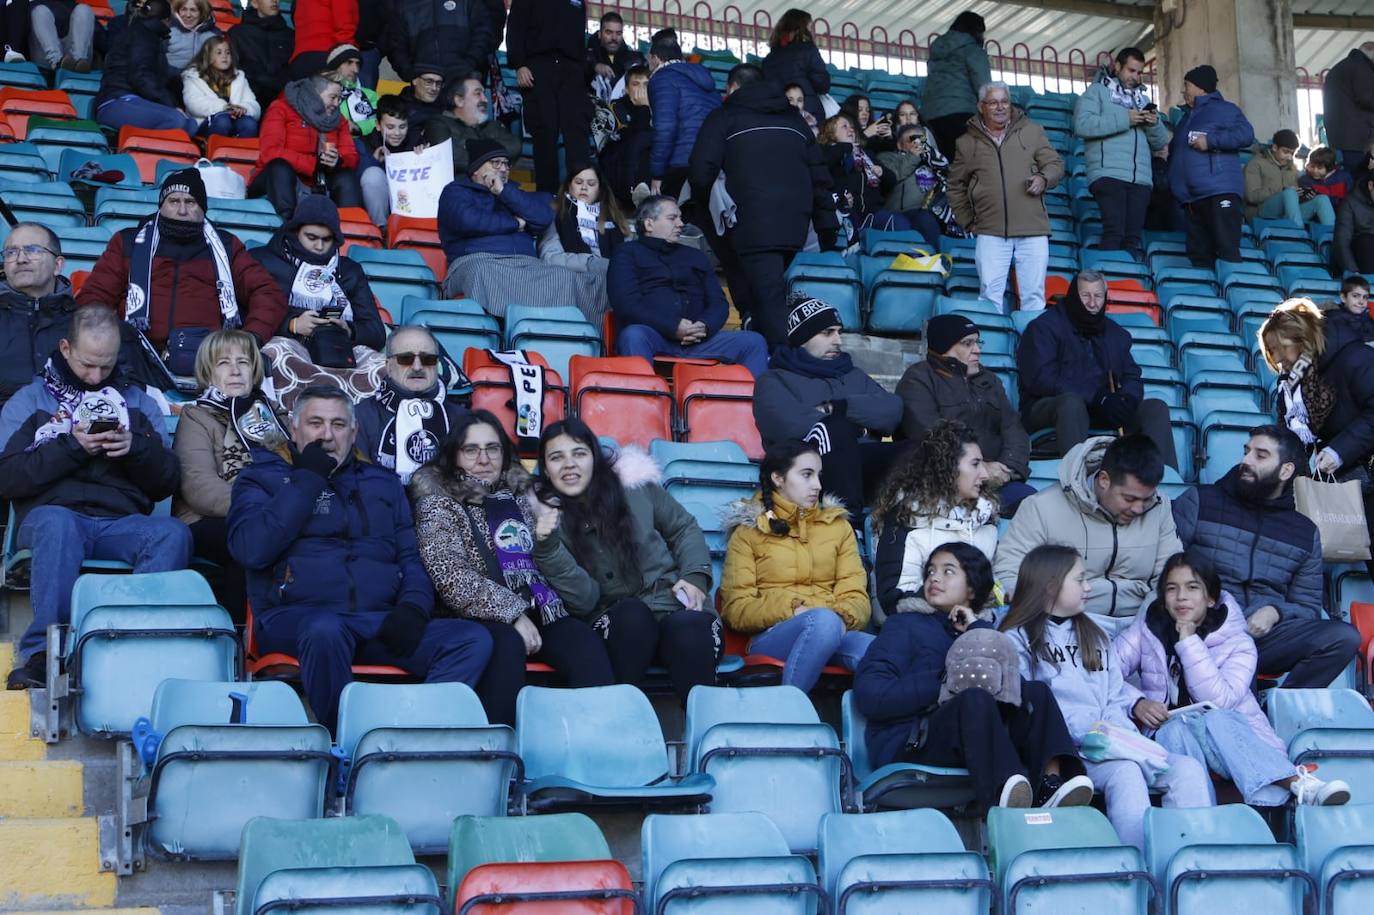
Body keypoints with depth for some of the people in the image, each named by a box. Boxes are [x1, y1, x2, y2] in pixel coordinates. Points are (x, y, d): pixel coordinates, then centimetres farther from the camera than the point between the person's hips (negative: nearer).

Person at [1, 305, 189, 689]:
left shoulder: (138, 401, 23)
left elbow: (166, 483, 15)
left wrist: (137, 448, -4)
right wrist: (71, 446, -7)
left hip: (123, 522, 2)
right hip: (53, 515, -2)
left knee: (173, 533, -32)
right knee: (58, 524, -39)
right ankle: (43, 654, -41)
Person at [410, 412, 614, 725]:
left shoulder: (519, 491, 22)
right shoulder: (437, 502, 7)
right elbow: (452, 579, -8)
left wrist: (548, 533, 7)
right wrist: (513, 614, -16)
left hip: (539, 611, 4)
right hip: (482, 620, -4)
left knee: (587, 645, -27)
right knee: (507, 644, -37)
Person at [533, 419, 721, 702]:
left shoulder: (634, 483, 5)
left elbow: (684, 529, 18)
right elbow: (583, 600, -8)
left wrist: (695, 575, 1)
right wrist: (548, 545, -21)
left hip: (676, 603, 1)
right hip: (617, 622, -1)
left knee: (690, 630, -34)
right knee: (632, 614, -36)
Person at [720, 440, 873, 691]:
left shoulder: (838, 526, 22)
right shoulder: (748, 531, 13)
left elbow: (856, 597, 13)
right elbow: (736, 608, 5)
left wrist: (843, 618, -11)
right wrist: (791, 611, -11)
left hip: (837, 633, 2)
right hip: (771, 637, -2)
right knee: (823, 620, -38)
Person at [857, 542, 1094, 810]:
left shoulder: (980, 627, 25)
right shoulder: (906, 625, 12)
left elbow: (1014, 680, 4)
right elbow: (869, 694, -5)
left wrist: (978, 628, 1)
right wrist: (944, 686, -9)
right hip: (910, 745, -5)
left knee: (1036, 692, -14)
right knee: (976, 699, -31)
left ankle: (1051, 785, -41)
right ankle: (1002, 798, -58)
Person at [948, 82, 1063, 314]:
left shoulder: (1032, 131, 10)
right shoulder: (967, 143, 12)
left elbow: (1055, 164, 13)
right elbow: (956, 186, 19)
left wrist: (1043, 179, -9)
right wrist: (967, 221, 12)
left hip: (1033, 228, 0)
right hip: (991, 231, 0)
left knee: (1034, 294, -1)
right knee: (990, 292, -4)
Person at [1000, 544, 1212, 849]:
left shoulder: (1093, 635, 28)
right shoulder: (1019, 640, 6)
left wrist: (1120, 731, 1)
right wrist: (1083, 729, -17)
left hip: (1117, 744, 6)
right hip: (1065, 749, -6)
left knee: (1190, 769, -17)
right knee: (1126, 773, -34)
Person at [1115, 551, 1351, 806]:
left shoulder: (1237, 642, 2)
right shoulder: (1148, 629, 8)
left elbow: (1219, 700, -15)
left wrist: (1189, 642, -15)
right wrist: (1136, 703, -17)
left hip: (1229, 733, -1)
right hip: (1167, 733, 1)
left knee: (1213, 720, -36)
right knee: (1177, 728, -34)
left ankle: (1295, 784, -54)